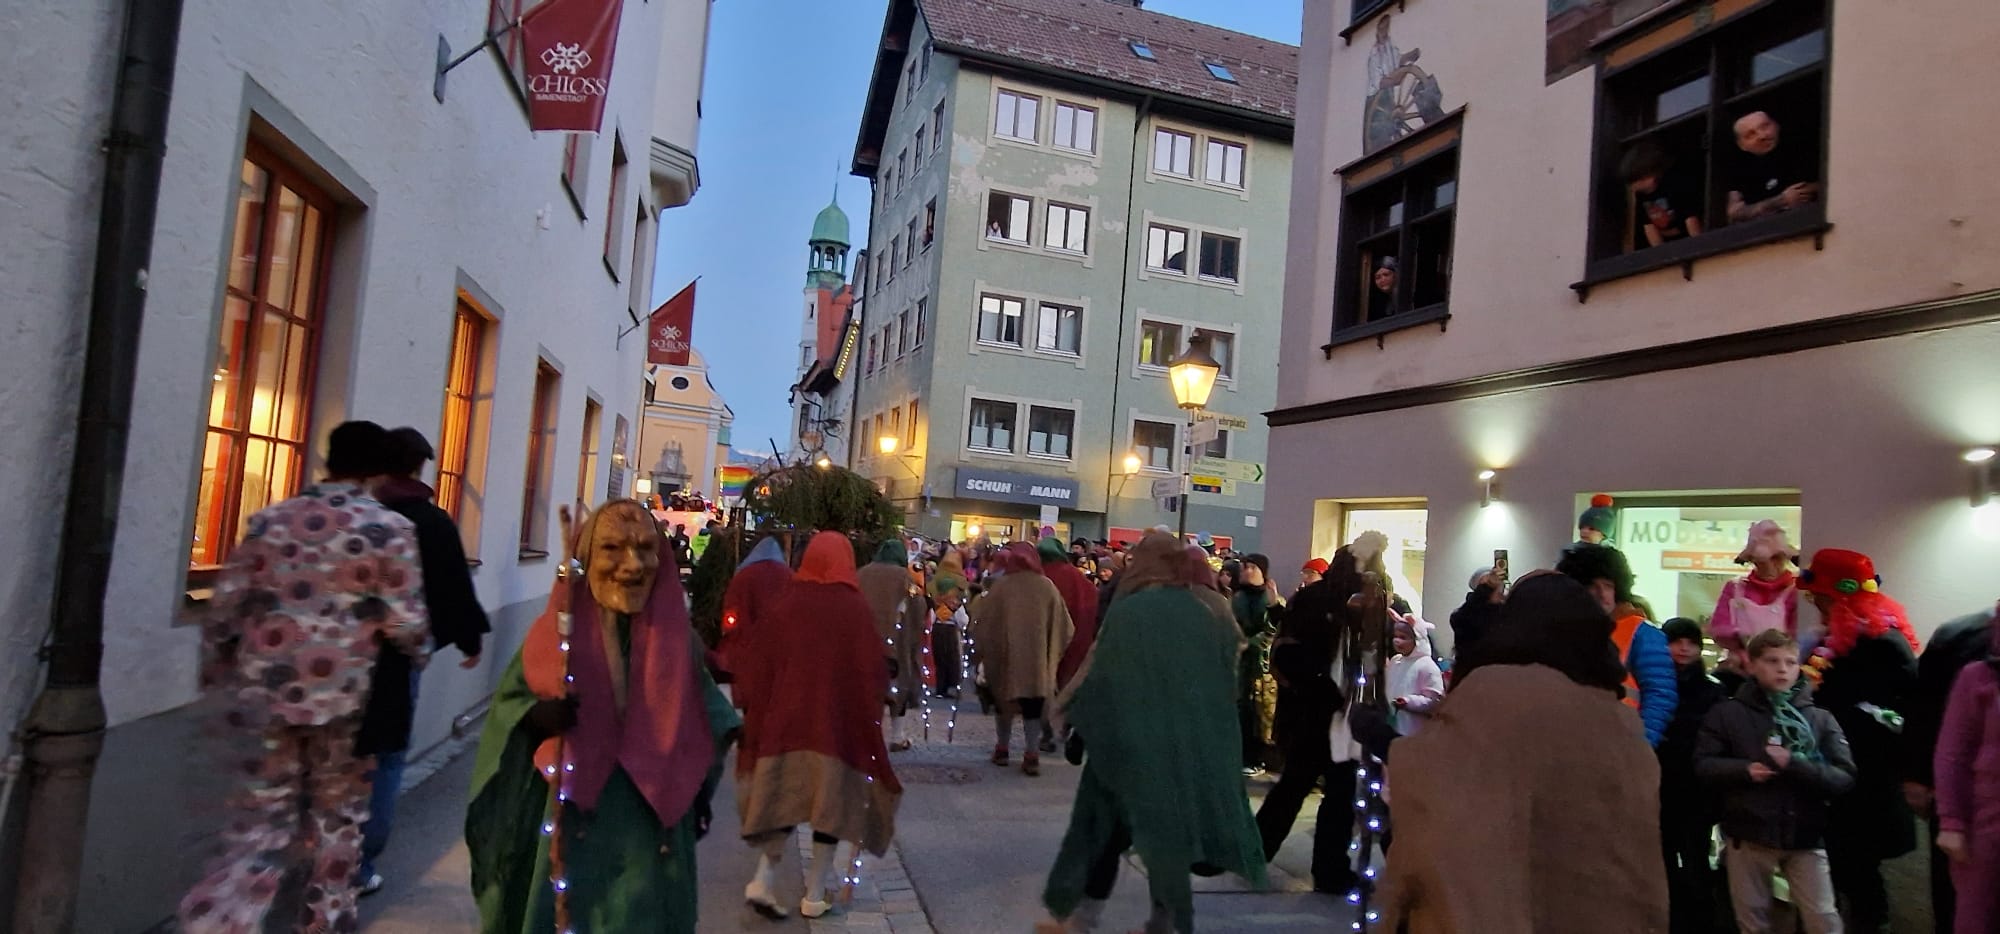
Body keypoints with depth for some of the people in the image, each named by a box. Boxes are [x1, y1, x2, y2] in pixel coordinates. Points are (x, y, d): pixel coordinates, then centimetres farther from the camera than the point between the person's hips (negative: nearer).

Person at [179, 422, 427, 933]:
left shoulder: (269, 519, 4)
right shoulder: (391, 529, -9)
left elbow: (226, 607, 6)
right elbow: (406, 623, -12)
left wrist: (216, 676, 18)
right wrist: (417, 651, 10)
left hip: (265, 691, 3)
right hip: (342, 694, -3)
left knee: (263, 816, 11)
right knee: (338, 809, 17)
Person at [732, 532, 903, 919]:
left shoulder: (786, 603, -2)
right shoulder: (856, 608, -8)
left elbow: (756, 662, 0)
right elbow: (874, 669, -6)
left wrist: (755, 708, 10)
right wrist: (868, 715, 7)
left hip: (785, 717, 3)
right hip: (840, 719, -2)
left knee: (783, 799, 16)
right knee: (833, 801, 9)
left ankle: (764, 880, 3)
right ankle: (815, 896, 13)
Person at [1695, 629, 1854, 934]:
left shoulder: (1820, 719, 3)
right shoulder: (1728, 713, 1)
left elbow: (1844, 778, -5)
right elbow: (1703, 764, -2)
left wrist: (1794, 765, -20)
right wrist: (1744, 770, -18)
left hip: (1805, 835, 0)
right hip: (1747, 834, 0)